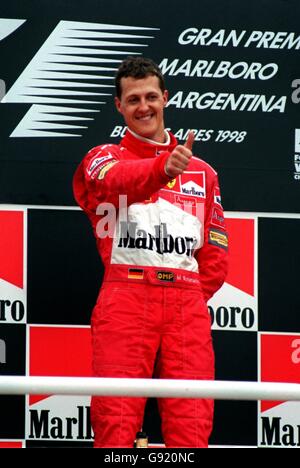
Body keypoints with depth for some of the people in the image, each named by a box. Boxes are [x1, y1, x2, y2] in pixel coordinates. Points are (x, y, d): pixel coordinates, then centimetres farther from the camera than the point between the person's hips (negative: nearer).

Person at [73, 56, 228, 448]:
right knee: (116, 421, -13)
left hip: (187, 303, 3)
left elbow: (216, 254, 22)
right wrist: (163, 168, -34)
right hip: (125, 295, -3)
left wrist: (190, 297, 7)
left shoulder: (202, 172, 23)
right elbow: (119, 181, -14)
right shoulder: (102, 159, 13)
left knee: (192, 427, -8)